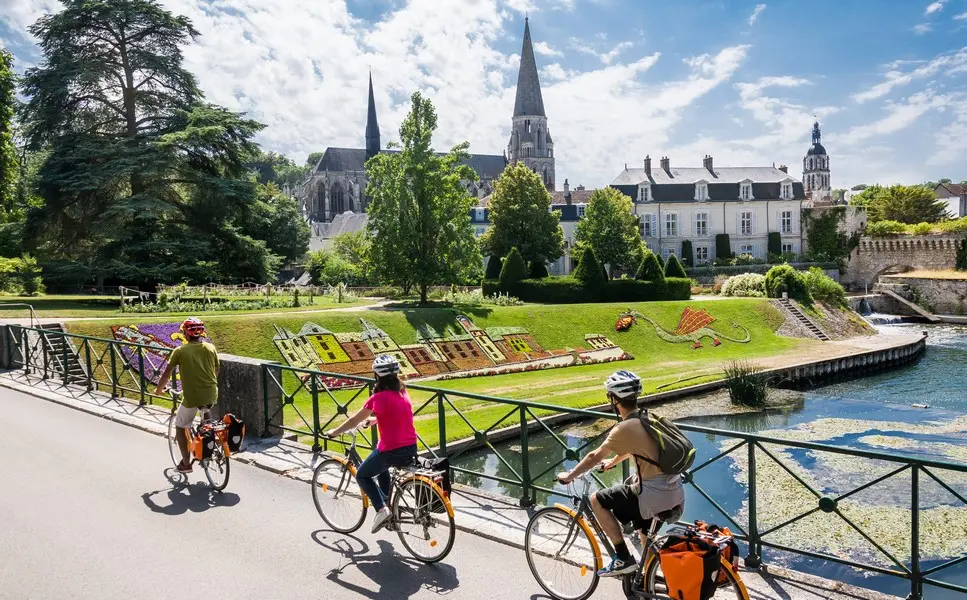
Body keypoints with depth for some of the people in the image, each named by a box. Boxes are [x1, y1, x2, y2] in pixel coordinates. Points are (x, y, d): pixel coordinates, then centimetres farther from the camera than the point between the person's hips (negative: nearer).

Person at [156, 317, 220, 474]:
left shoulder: (180, 351, -4)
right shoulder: (211, 348, 4)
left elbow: (166, 374, 1)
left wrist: (160, 389, 19)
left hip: (192, 397, -3)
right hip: (212, 396, 4)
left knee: (180, 427, 19)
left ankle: (186, 463, 20)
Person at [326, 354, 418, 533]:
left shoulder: (379, 397, -16)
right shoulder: (402, 392, 6)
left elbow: (354, 420, -7)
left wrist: (334, 432, 8)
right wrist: (373, 420, 36)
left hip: (392, 450, -7)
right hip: (411, 448, 8)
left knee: (362, 475, 17)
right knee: (381, 468, 36)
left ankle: (381, 510, 2)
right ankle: (386, 503, 38)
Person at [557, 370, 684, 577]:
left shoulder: (624, 428, -14)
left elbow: (595, 456, -4)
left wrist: (569, 476, 10)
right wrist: (612, 462, 45)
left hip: (654, 494, -8)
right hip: (675, 492, 9)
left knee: (597, 500, 5)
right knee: (646, 535, 30)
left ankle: (623, 558, 7)